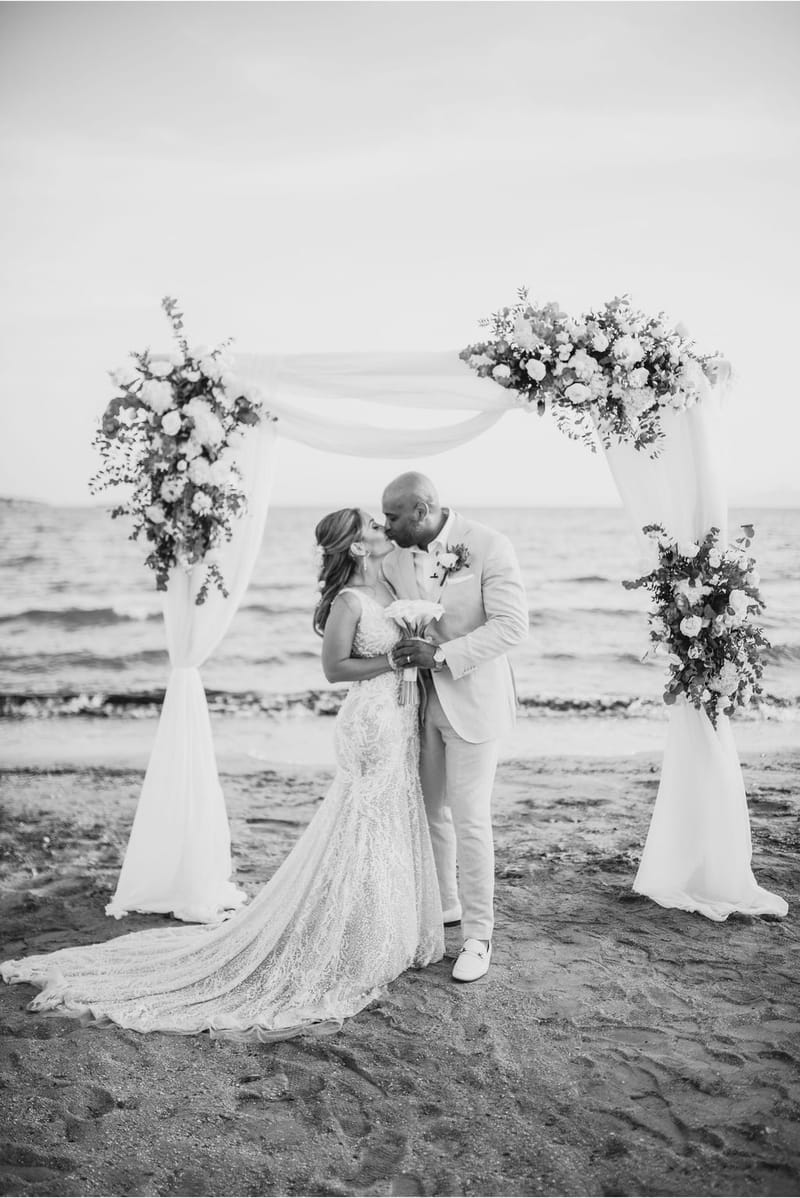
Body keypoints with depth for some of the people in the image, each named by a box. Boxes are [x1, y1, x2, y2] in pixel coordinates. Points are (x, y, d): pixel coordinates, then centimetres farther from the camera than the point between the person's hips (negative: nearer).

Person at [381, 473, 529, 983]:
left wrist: (443, 655, -22)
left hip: (473, 702, -5)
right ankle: (443, 906, 37)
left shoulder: (490, 547, -14)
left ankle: (478, 936, 14)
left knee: (470, 821, -1)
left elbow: (513, 624, -18)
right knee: (428, 811, 15)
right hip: (420, 700, 5)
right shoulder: (395, 560, 2)